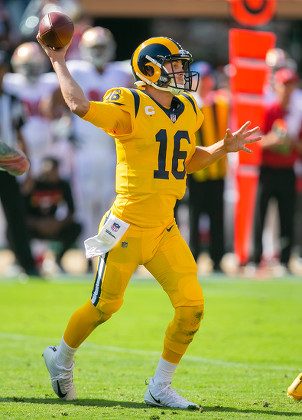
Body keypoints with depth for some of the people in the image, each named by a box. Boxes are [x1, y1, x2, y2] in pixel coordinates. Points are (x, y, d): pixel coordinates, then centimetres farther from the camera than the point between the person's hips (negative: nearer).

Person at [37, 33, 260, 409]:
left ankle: (160, 388, 10)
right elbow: (80, 106, -30)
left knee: (191, 306, -4)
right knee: (105, 306, 5)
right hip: (128, 226, -6)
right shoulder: (130, 105, -13)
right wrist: (59, 64, -21)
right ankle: (61, 357, 34)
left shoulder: (186, 111, 11)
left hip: (165, 230, 6)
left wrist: (223, 148, 10)